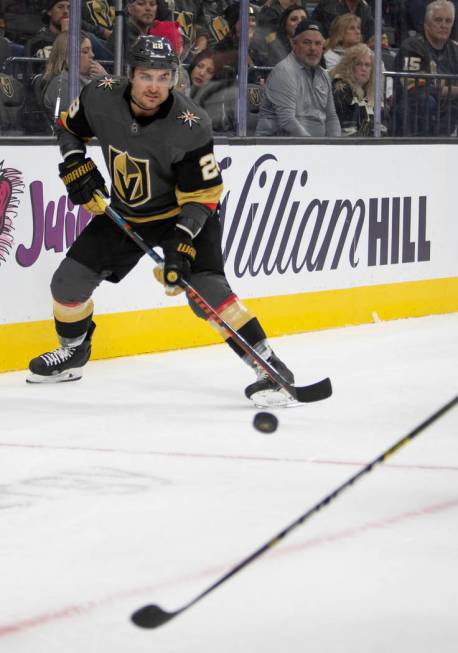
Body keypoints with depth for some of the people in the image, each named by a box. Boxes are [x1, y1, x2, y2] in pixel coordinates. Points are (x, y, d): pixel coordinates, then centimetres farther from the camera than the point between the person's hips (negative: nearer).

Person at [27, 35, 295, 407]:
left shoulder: (190, 125, -30)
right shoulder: (101, 98, -19)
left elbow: (202, 195, -25)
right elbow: (68, 126, 4)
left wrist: (181, 243, -35)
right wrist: (76, 166, -11)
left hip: (182, 214, -5)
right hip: (125, 213, 5)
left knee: (205, 289, -25)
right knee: (69, 281, 2)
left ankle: (270, 366, -21)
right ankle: (73, 352, 31)